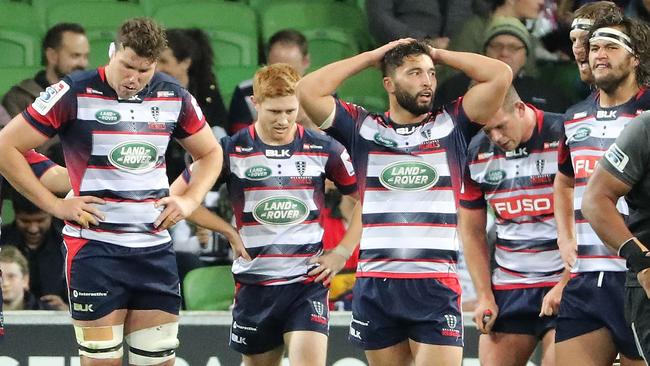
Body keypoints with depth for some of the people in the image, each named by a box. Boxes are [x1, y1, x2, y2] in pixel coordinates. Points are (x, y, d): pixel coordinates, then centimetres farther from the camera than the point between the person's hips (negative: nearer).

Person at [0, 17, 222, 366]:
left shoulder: (174, 97, 5)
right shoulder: (74, 94, -9)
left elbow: (210, 152, 22)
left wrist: (190, 200, 4)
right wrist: (54, 204, -9)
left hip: (155, 248, 4)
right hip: (94, 245, -4)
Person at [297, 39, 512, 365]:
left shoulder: (451, 126, 8)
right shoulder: (363, 129, 9)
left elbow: (501, 75, 0)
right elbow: (308, 91, -1)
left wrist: (439, 55, 8)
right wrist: (372, 57, 5)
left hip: (436, 287, -1)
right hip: (375, 286, 1)